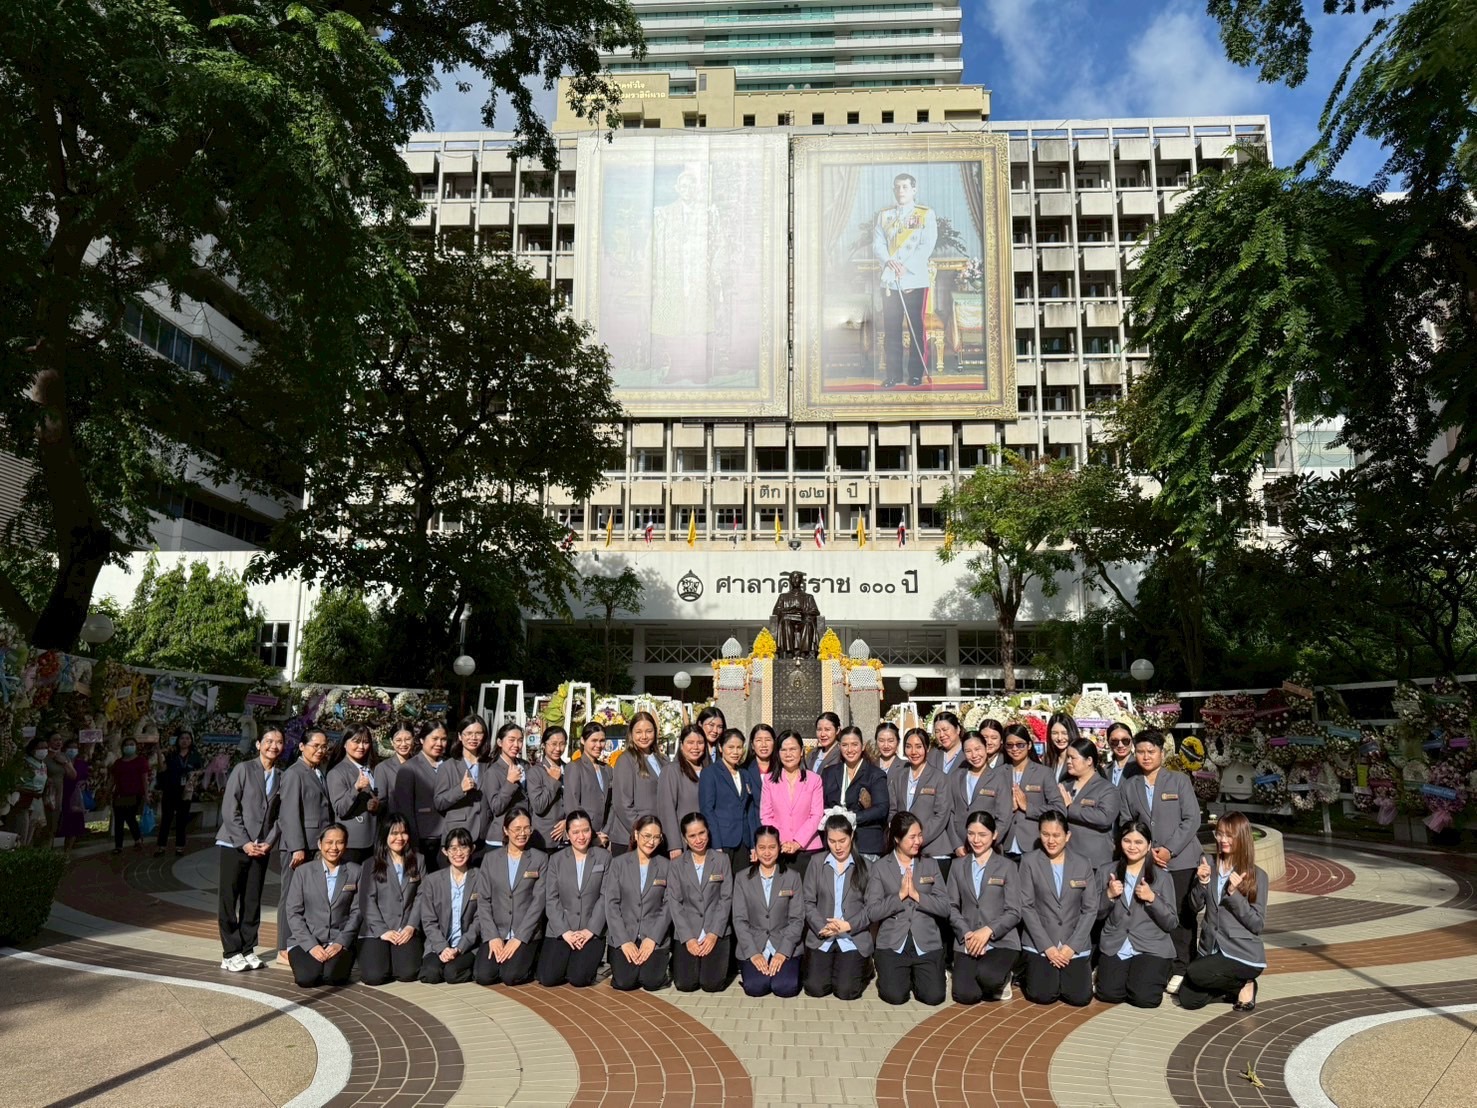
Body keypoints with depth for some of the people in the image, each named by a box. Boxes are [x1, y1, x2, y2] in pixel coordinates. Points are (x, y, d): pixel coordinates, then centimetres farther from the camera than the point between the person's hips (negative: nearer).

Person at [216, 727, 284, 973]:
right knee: (229, 900, 2)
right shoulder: (243, 769, -5)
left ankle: (247, 949, 16)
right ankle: (231, 952, 10)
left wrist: (269, 842, -7)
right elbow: (229, 810, -8)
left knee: (253, 901, 7)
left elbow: (280, 815, 6)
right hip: (233, 845, -3)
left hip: (261, 848, 3)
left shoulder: (281, 777, 5)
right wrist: (244, 843, -12)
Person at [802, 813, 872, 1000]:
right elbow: (808, 902, 2)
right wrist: (822, 927, -13)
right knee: (815, 988, -10)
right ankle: (829, 968, 23)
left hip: (854, 939, -1)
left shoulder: (866, 866, 2)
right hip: (821, 938, 2)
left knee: (846, 991, -13)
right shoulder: (816, 863, 6)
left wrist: (848, 925, -15)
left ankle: (858, 969, 21)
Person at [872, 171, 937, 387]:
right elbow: (877, 245, 7)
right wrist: (888, 261, -14)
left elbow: (927, 246, -6)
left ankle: (916, 374, 7)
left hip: (916, 280, -3)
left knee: (917, 329, -1)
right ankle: (893, 374, 8)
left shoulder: (926, 214, 4)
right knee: (891, 330, 2)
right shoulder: (883, 215, 14)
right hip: (889, 281, 3)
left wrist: (906, 266, -16)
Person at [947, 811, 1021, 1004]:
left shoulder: (1007, 868, 1)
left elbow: (1014, 913, -3)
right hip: (967, 941, 3)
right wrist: (966, 934, -10)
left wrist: (988, 931, -16)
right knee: (965, 995, -19)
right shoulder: (958, 868, 10)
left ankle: (1001, 980, 5)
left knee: (987, 977, -32)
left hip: (1002, 941, -2)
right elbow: (952, 907, 7)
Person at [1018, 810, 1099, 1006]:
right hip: (1040, 944, -2)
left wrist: (1072, 946, -9)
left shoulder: (1082, 864, 3)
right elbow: (1026, 906, -6)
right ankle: (1032, 973, 19)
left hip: (1075, 944, 2)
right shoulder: (1029, 862, -4)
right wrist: (1047, 947, -12)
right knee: (1043, 995, -14)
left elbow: (1090, 909, 1)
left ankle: (1064, 975, 22)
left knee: (1080, 997, -10)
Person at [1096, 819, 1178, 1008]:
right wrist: (1108, 895, -10)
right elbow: (1097, 913, 9)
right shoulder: (1110, 872, 7)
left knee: (1143, 997, -20)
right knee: (1108, 994, -18)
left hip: (1152, 948, -2)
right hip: (1114, 947, 2)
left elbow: (1171, 923, -2)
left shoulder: (1162, 877, 0)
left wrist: (1152, 898, -17)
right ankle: (1124, 973, 15)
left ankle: (1159, 974, 13)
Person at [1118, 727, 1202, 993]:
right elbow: (1126, 825, 7)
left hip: (1181, 860, -2)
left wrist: (1169, 849, -11)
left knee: (1182, 916, -1)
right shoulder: (1128, 787, 9)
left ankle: (1180, 970, 8)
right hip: (1146, 861, 2)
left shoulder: (1179, 781, 1)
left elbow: (1192, 819, -5)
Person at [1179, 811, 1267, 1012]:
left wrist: (1234, 893, -23)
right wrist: (1202, 883, -15)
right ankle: (1232, 984, 20)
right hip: (1211, 949, 5)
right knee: (1188, 1000, -5)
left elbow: (1257, 924, -12)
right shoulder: (1209, 866, 3)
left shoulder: (1257, 875, -9)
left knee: (1195, 973, -26)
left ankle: (1244, 985, 2)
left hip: (1243, 954, -5)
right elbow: (1195, 906, 2)